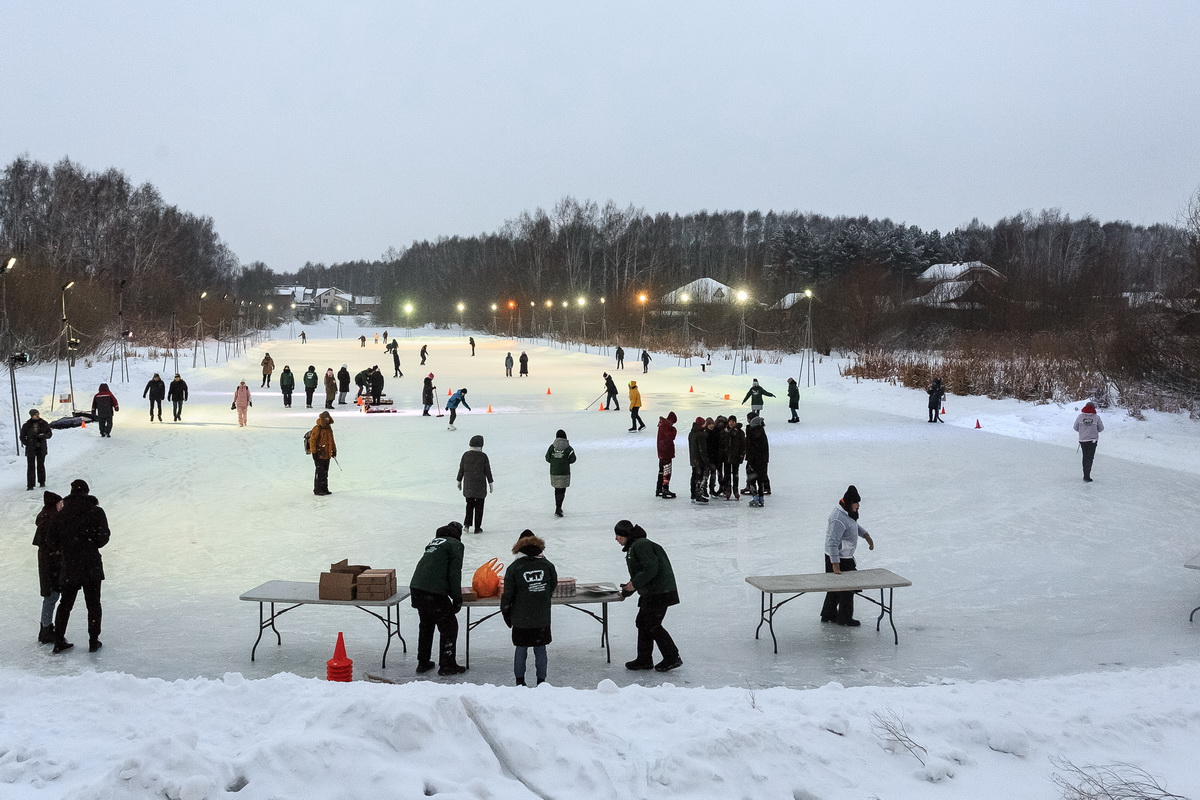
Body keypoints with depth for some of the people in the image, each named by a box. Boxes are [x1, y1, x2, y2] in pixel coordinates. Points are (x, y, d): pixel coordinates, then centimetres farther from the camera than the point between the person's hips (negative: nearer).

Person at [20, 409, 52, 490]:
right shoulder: (27, 425, -2)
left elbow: (50, 433, 7)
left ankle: (42, 482, 23)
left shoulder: (44, 423, 1)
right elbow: (22, 437, 7)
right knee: (31, 466, -4)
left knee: (41, 465, 9)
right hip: (31, 449, -1)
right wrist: (27, 444, -7)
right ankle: (30, 485, -4)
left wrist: (44, 435, -13)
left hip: (41, 448, 1)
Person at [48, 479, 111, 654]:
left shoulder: (62, 513, 1)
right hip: (92, 566, -2)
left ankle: (59, 641, 15)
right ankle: (93, 641, 9)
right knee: (93, 604, 8)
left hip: (69, 566, 2)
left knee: (65, 603, 14)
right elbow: (103, 538, -8)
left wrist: (58, 549, 22)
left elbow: (52, 539, 1)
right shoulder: (96, 511, -6)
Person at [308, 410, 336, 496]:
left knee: (325, 472, 13)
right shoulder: (317, 428, -13)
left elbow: (331, 440, 23)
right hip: (319, 455, -8)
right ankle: (317, 490, 4)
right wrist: (314, 452, -17)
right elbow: (312, 440, -15)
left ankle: (324, 489, 21)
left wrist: (334, 450, 24)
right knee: (319, 472, -3)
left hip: (327, 455, 8)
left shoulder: (329, 428, 13)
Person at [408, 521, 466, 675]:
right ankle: (447, 665, 10)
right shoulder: (455, 545, 1)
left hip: (416, 588, 8)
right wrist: (457, 598, -1)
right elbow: (454, 574, -8)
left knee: (425, 625, 24)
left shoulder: (434, 542, 23)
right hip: (433, 593, -8)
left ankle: (423, 663, 31)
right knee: (449, 626, 6)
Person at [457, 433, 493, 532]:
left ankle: (467, 524, 3)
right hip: (480, 485, -2)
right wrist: (490, 483, 5)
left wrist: (459, 481, 15)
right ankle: (477, 528, 10)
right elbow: (487, 471, -5)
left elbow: (461, 469, 2)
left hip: (468, 484, 3)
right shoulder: (483, 456, -11)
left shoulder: (466, 455, -4)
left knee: (470, 504, 18)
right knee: (479, 506, 8)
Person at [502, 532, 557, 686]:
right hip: (542, 618, 1)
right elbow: (553, 585, 10)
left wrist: (505, 612, 7)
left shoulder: (514, 568, -10)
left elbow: (508, 594, -7)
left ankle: (520, 681, 18)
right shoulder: (547, 565, -4)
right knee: (540, 649, 11)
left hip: (521, 619, -1)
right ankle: (541, 681, 15)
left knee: (521, 649, 11)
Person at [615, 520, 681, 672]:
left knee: (652, 625, -5)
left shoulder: (641, 545, -17)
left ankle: (673, 658, 4)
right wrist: (626, 591, 21)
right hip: (650, 593, 11)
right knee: (642, 623, 12)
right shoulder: (633, 547, 17)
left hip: (659, 592, -11)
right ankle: (644, 660, 20)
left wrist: (634, 583, -19)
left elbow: (651, 568, -24)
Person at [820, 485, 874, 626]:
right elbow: (833, 543, -33)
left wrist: (866, 536, 15)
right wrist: (835, 565, -35)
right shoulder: (839, 519, -29)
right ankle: (845, 618, 18)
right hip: (839, 559, -10)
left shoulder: (847, 512, 4)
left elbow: (854, 524, 25)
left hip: (845, 556, 10)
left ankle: (828, 615, 33)